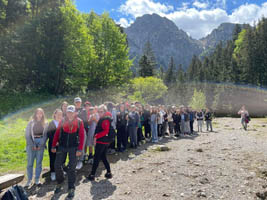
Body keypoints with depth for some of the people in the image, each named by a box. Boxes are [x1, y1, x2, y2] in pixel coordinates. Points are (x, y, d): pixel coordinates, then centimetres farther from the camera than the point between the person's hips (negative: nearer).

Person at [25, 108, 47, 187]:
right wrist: (33, 145, -6)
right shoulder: (31, 123, -2)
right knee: (30, 163, 2)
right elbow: (27, 135, -2)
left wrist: (41, 145, -7)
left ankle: (37, 180, 16)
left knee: (39, 162, 5)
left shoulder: (45, 123, 2)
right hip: (31, 144, -1)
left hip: (41, 145, 1)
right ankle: (29, 180, 13)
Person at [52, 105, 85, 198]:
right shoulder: (62, 121, 6)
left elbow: (81, 136, -6)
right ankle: (59, 183, 31)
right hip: (62, 146, 3)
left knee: (71, 168, 1)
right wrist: (53, 146, 3)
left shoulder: (79, 122, -2)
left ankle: (71, 189, 15)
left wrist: (80, 149, -12)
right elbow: (57, 134, 7)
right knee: (57, 165, 4)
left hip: (73, 147, -3)